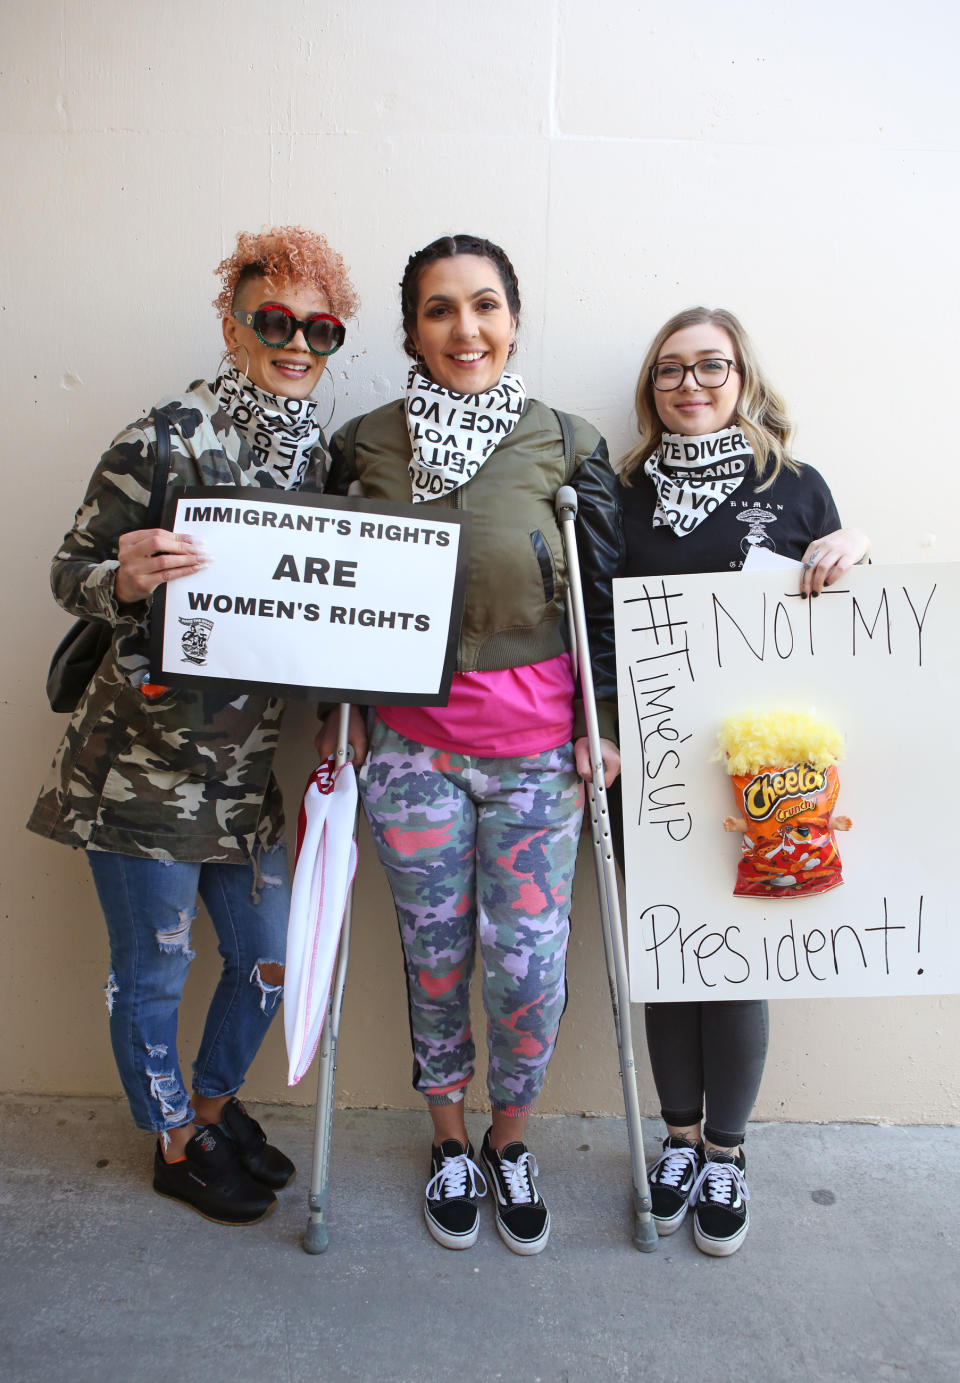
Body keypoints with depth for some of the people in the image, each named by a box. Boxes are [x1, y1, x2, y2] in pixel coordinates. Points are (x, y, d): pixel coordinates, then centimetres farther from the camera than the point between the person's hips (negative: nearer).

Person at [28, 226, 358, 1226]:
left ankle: (215, 1104, 44)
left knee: (269, 955, 16)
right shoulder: (166, 440, -11)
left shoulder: (322, 456, 7)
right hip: (146, 758, -6)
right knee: (154, 969, 10)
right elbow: (70, 571, -8)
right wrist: (123, 579, -29)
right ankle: (175, 1145, 36)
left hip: (251, 762, 6)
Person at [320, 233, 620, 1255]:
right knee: (435, 955, 13)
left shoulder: (567, 443, 0)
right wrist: (334, 722, 6)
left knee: (528, 965, 5)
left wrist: (604, 728, 1)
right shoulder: (364, 446, 2)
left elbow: (606, 594, 4)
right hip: (411, 749, 1)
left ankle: (509, 1143, 35)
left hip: (539, 751, 0)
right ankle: (450, 1144, 39)